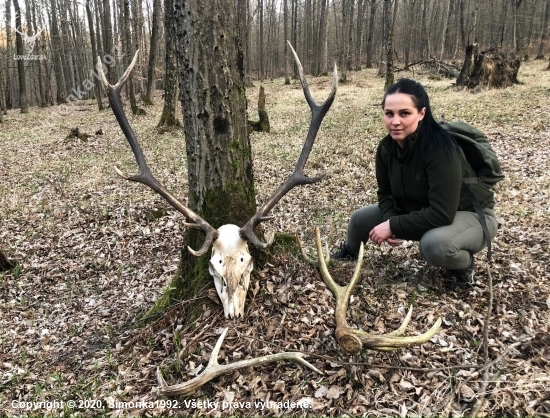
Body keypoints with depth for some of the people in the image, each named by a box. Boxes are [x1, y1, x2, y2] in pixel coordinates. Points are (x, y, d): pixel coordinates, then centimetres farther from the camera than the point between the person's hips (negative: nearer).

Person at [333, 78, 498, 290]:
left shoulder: (440, 148, -34)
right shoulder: (386, 147, -13)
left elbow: (442, 213, -35)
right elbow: (386, 193, 0)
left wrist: (393, 225, -30)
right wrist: (390, 221, -20)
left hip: (471, 214, -6)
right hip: (419, 211, 7)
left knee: (434, 243, -40)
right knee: (360, 219, 4)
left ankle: (464, 265, -3)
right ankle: (349, 251, 40)